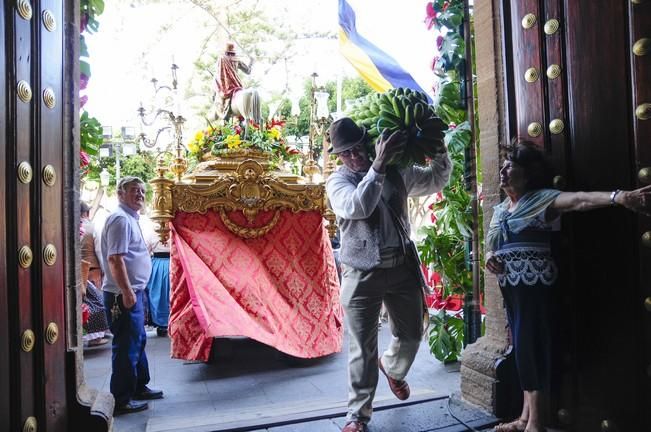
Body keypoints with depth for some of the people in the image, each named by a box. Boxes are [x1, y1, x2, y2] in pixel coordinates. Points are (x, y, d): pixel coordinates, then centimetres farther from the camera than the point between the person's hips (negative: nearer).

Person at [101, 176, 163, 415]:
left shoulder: (130, 219, 16)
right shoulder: (120, 219, -15)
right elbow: (115, 259, -23)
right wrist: (127, 292, -24)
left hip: (133, 292, 10)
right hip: (123, 294, -10)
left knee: (138, 341, 18)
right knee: (127, 346, -3)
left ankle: (139, 387, 32)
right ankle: (121, 400, 8)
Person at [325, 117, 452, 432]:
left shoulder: (396, 171, 6)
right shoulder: (337, 181, -4)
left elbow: (436, 181, 16)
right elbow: (358, 206, -25)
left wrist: (439, 151, 0)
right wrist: (378, 166, -32)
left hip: (402, 267, 4)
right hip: (362, 274, -3)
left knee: (411, 335, 18)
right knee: (363, 347, 3)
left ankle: (392, 368, 51)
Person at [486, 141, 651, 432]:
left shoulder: (541, 199, -6)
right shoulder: (499, 209, 15)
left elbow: (578, 200, -23)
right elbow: (491, 245, 21)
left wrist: (617, 196, -41)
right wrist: (488, 256, -3)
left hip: (533, 284, -7)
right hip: (509, 286, 7)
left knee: (530, 345, -6)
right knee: (522, 346, 11)